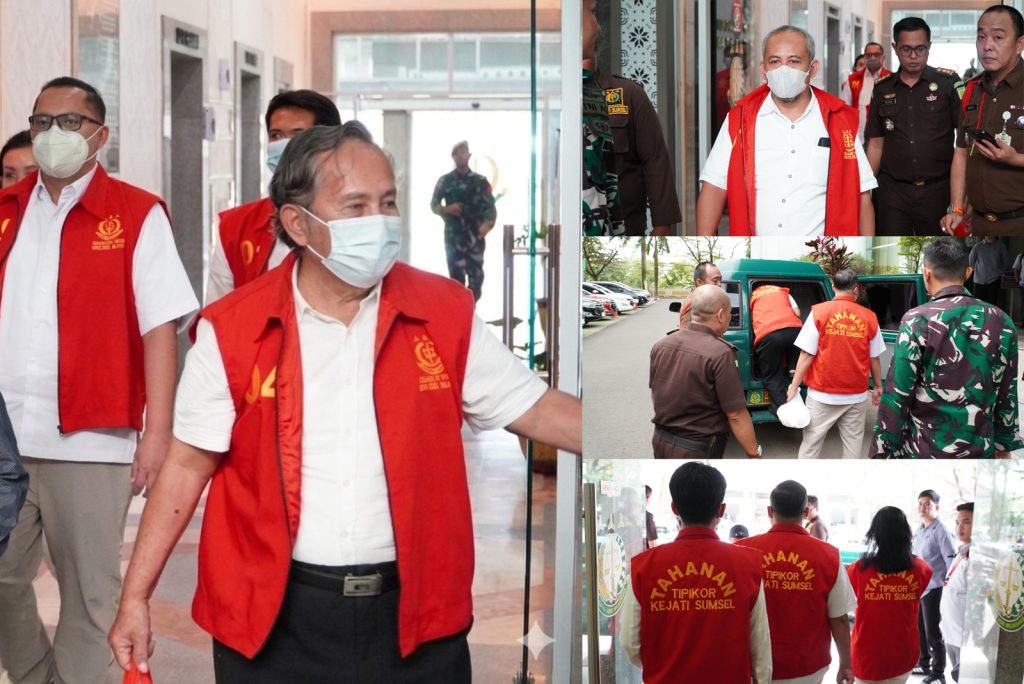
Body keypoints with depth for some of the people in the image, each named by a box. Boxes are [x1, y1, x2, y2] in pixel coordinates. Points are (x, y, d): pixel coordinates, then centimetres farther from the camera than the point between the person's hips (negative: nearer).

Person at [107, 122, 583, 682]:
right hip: (273, 616, -1)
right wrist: (135, 597, -1)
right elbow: (188, 466, 1)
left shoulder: (445, 315, -1)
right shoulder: (232, 329, -4)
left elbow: (537, 410, 3)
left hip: (413, 615, 1)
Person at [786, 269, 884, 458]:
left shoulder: (819, 312, -6)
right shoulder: (869, 317, -1)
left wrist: (794, 386, 0)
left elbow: (806, 355, -8)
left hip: (823, 394, -2)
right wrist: (878, 388, 19)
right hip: (857, 395, 2)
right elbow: (874, 359, 5)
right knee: (853, 444, 11)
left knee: (810, 445, 5)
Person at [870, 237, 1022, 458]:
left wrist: (883, 451, -6)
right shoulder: (1001, 322, 3)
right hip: (981, 451, 4)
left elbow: (897, 396, -11)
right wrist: (1003, 444, 18)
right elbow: (1008, 394, 8)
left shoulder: (918, 321, -10)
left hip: (924, 452, -4)